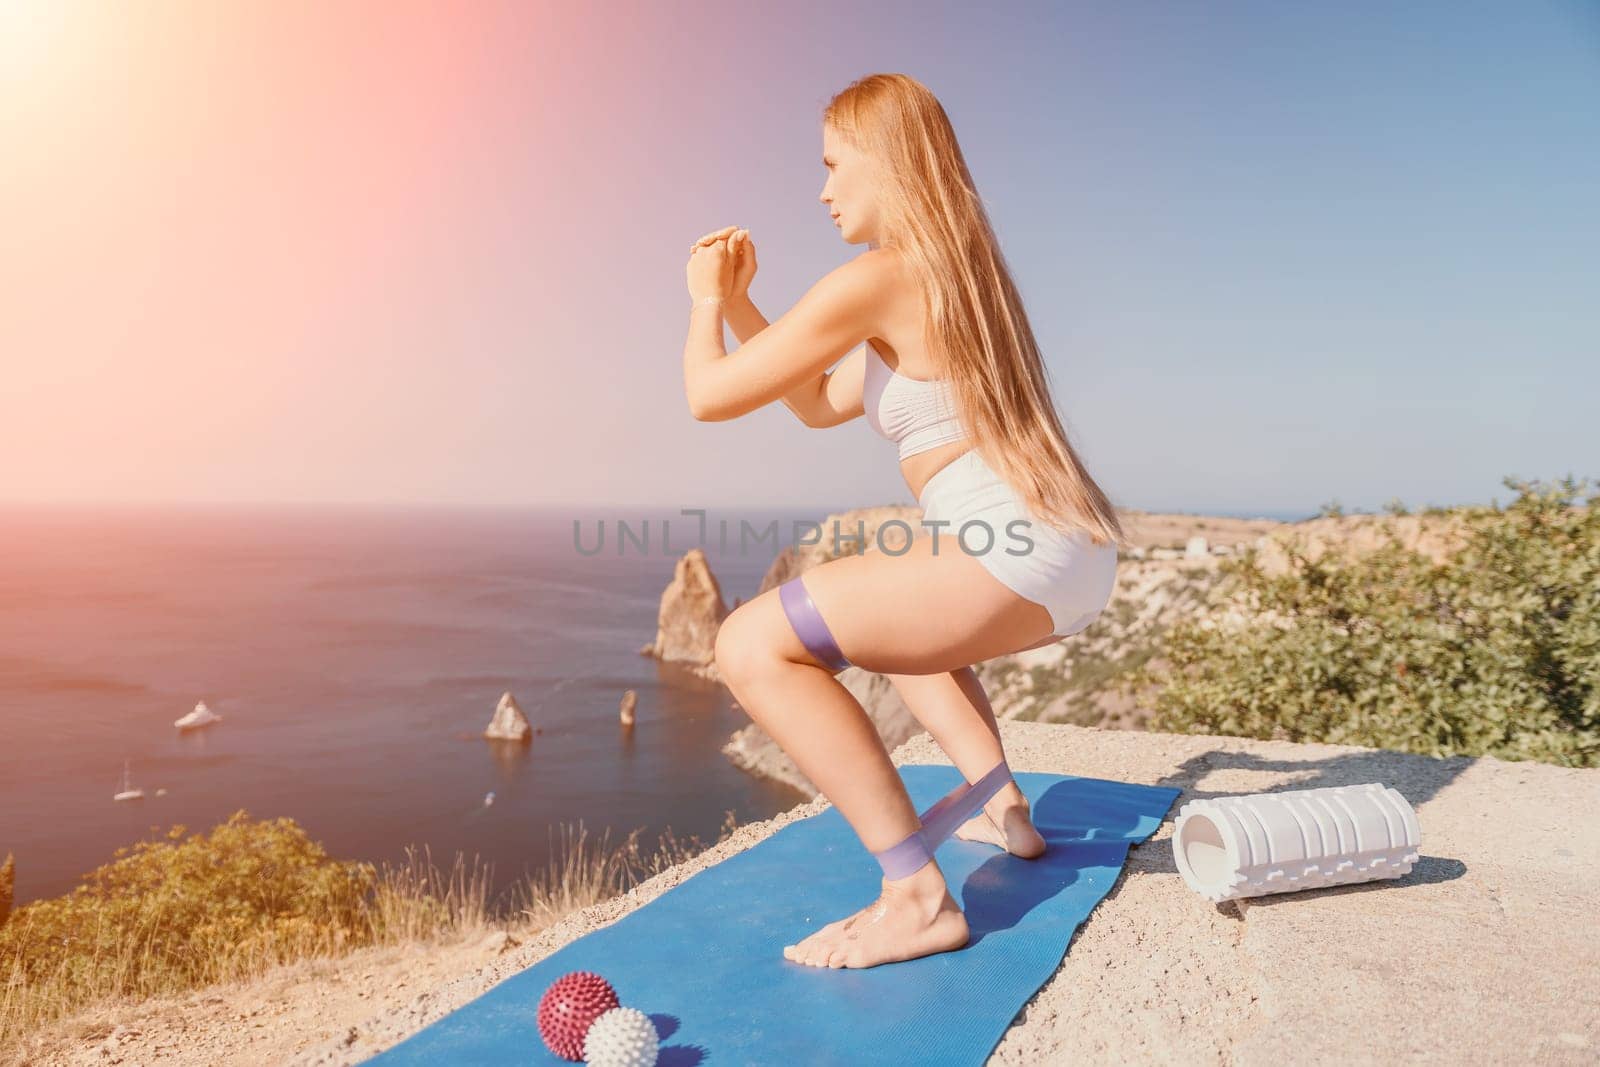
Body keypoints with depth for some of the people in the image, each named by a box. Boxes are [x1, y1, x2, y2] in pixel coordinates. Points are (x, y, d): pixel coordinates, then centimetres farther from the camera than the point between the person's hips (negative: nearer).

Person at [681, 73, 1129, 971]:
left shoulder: (876, 279, -9)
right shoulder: (955, 271, 20)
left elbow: (710, 395, -5)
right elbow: (821, 406, 25)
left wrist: (705, 301, 14)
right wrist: (739, 299, 24)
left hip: (1022, 556, -10)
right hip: (1076, 556, 10)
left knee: (754, 645, -13)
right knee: (897, 613, 36)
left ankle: (918, 895, -10)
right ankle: (1003, 808, 30)